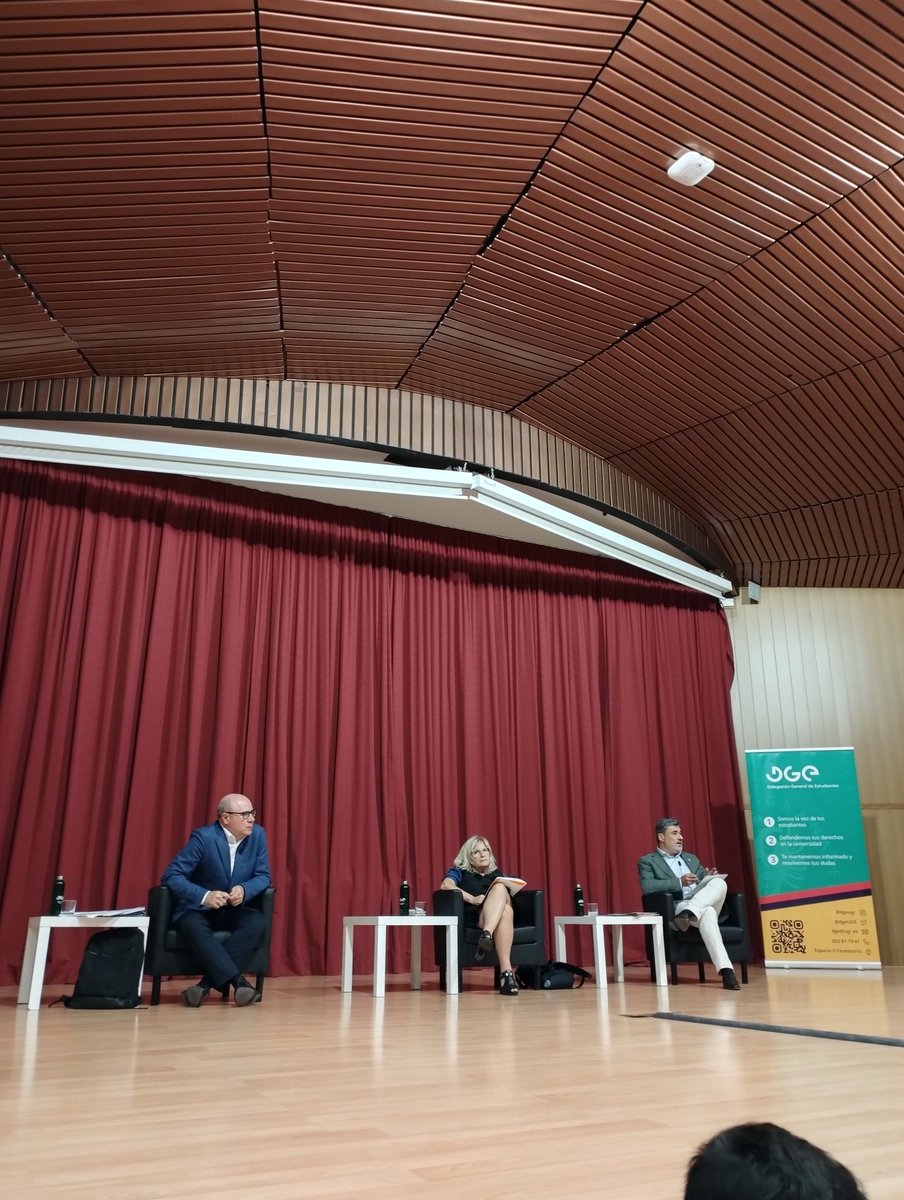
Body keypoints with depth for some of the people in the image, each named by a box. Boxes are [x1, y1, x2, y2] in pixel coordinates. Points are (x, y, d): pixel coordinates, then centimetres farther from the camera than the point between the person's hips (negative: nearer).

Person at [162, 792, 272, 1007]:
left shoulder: (257, 834, -5)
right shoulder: (203, 837, -18)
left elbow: (263, 876, -1)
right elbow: (171, 876, -21)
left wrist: (244, 890, -24)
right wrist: (204, 896, -35)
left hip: (235, 910, 4)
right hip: (199, 909, -3)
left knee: (257, 922, -28)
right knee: (193, 926, -37)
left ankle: (207, 982, -26)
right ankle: (237, 981, -39)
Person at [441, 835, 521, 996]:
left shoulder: (497, 874, 28)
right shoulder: (460, 871, 16)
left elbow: (507, 899, 18)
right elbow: (445, 885, -7)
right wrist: (473, 899, -18)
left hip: (499, 920, 3)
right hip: (472, 918, -3)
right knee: (499, 889, -30)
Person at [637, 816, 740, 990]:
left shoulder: (691, 858, 30)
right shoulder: (647, 862, 8)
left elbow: (704, 883, 26)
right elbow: (647, 887, -11)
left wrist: (709, 877, 0)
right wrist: (679, 882, -18)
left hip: (703, 905, 6)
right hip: (675, 909, -6)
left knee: (719, 882, -27)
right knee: (707, 912, -38)